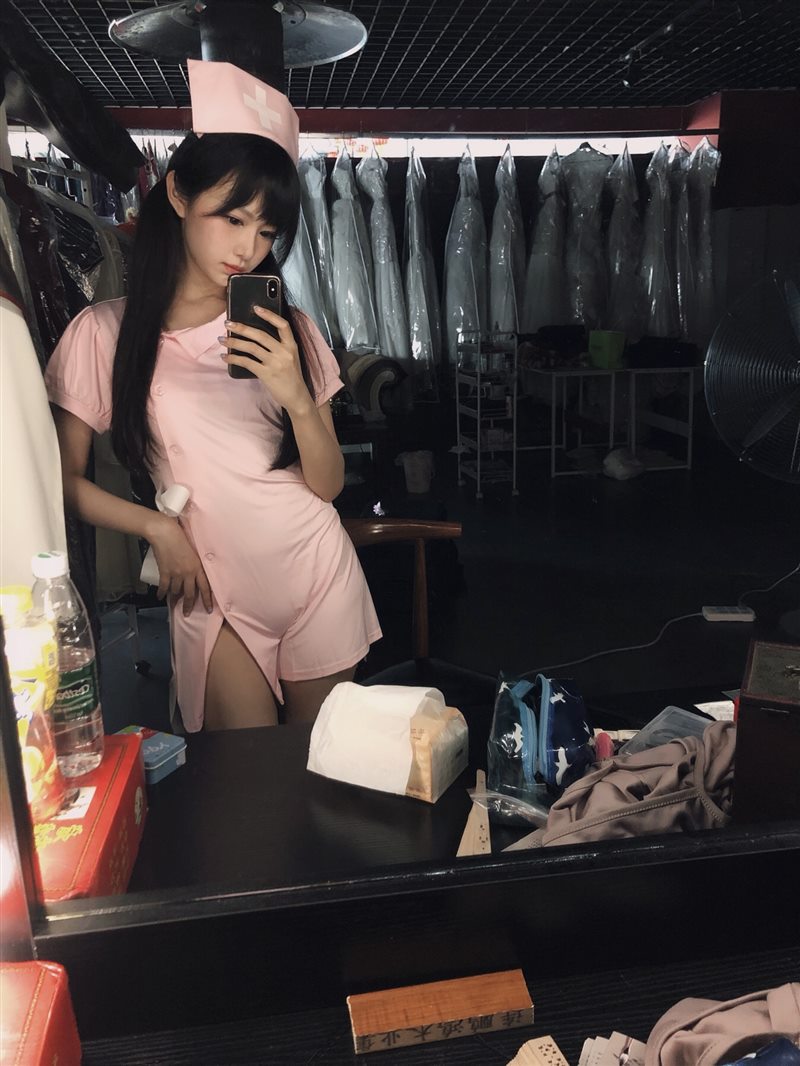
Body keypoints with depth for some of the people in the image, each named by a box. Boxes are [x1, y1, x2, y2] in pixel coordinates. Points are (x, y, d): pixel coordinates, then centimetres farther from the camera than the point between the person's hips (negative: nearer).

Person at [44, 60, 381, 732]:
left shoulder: (286, 329, 1)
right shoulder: (104, 334, -6)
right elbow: (64, 479, -1)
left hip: (318, 576, 3)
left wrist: (298, 398, -19)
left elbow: (329, 486, -3)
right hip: (213, 592, -2)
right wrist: (157, 526, -14)